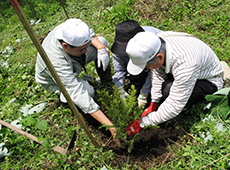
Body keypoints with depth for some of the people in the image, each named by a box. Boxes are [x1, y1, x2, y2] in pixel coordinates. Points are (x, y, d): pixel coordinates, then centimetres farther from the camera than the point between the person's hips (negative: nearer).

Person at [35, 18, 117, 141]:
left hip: (73, 62, 6)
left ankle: (107, 83, 9)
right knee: (88, 92, -33)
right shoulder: (55, 62, -46)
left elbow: (90, 34, -6)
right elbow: (79, 96, -48)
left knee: (102, 42, -6)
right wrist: (110, 125, -49)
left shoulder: (70, 30, -31)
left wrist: (100, 47, -27)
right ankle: (65, 96, 2)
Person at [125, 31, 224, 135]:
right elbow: (158, 74, -5)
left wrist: (143, 122, -26)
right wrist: (153, 104, -2)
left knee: (168, 88, -33)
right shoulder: (156, 42, -22)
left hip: (210, 81, -7)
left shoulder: (184, 65, -43)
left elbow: (174, 107, -35)